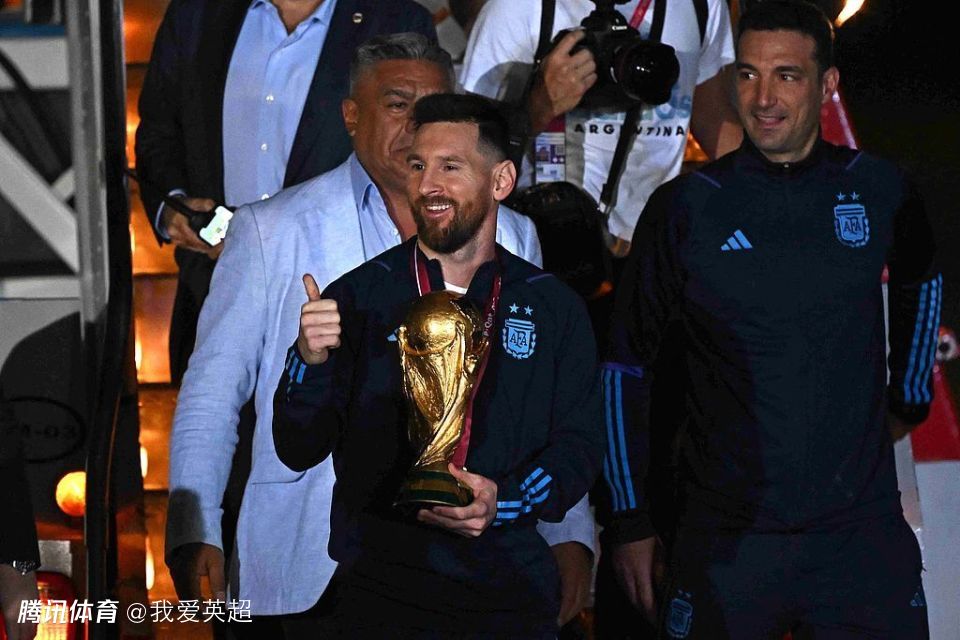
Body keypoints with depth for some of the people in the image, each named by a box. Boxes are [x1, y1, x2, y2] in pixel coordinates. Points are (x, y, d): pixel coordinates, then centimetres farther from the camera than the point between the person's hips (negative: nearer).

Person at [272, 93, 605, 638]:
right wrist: (310, 360, -19)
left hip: (510, 591, 1)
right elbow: (299, 450, -1)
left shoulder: (554, 308, 6)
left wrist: (504, 500, -14)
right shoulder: (359, 298, 3)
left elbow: (581, 444, 4)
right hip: (379, 588, -1)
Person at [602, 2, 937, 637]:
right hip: (728, 539, -1)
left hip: (863, 531, 1)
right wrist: (629, 518, 2)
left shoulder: (880, 191, 1)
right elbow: (626, 363, 3)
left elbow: (919, 286, 24)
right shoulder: (685, 208, -4)